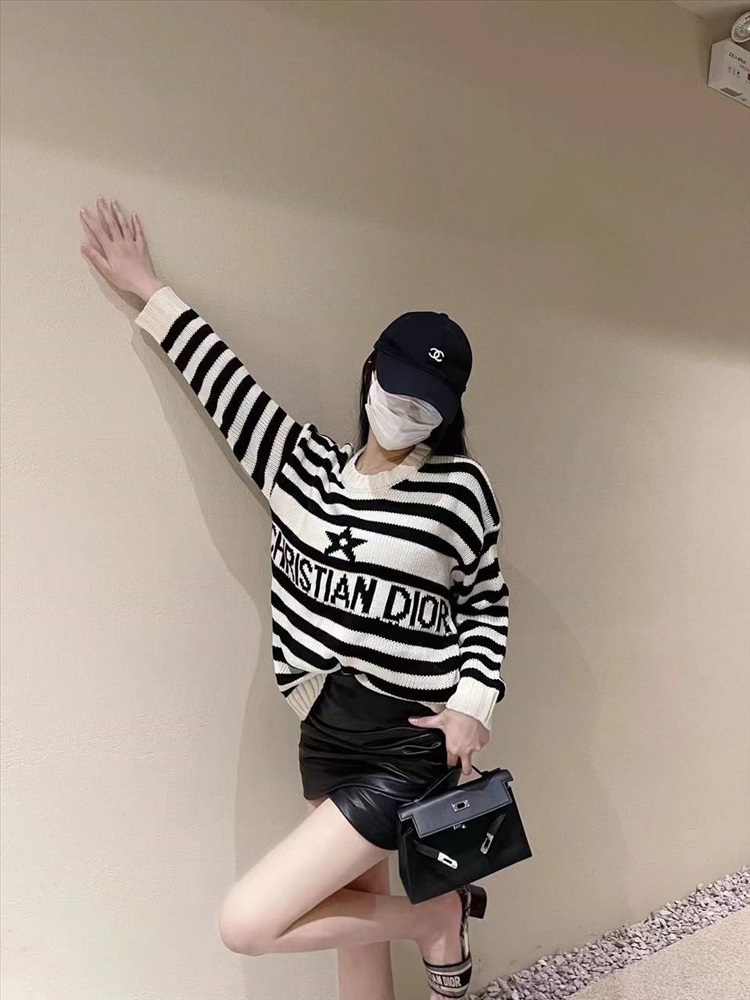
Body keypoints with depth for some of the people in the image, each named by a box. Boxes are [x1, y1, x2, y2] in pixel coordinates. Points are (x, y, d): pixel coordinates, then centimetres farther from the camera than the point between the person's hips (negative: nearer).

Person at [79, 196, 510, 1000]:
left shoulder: (458, 486, -9)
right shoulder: (302, 463, 3)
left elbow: (487, 605, 0)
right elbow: (224, 382, 9)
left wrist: (471, 704, -12)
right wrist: (150, 292, 15)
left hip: (406, 750, -5)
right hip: (324, 736, 5)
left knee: (246, 924, -7)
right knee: (356, 920, 20)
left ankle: (437, 916, 13)